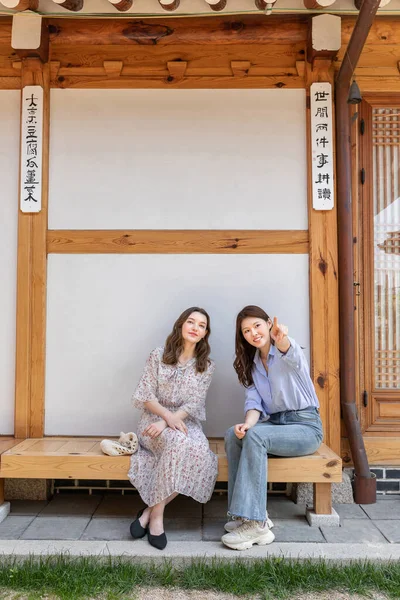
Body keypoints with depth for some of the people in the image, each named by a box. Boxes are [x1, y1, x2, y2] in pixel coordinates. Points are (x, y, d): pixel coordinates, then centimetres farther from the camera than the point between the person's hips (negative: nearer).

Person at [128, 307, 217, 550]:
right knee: (180, 442, -36)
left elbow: (194, 403, -5)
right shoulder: (158, 356, 1)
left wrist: (168, 422, -21)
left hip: (187, 422, 2)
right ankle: (157, 514, -22)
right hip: (156, 418, -2)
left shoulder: (207, 365, 5)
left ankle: (151, 510, -20)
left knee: (200, 453, -33)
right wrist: (167, 416, -21)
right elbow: (144, 396, -3)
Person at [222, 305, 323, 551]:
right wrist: (247, 423, -23)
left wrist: (281, 339, -62)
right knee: (233, 435, -22)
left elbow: (289, 352, -37)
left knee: (255, 436, -31)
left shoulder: (289, 351, -10)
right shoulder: (251, 363, 10)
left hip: (306, 425, -6)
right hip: (275, 423, 6)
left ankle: (255, 523, -26)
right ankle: (247, 514, -17)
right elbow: (254, 401, 0)